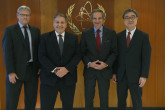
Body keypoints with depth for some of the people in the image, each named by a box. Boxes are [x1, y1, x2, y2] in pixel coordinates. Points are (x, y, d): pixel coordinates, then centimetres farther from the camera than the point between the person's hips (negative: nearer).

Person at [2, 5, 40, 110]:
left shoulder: (36, 30, 11)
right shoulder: (9, 30, -1)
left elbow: (39, 50, 12)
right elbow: (7, 52, -7)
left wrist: (40, 67, 2)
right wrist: (10, 72, -14)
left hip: (32, 70, 4)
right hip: (16, 70, -3)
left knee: (31, 101, 10)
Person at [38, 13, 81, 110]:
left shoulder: (74, 38, 8)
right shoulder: (45, 37, 3)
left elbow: (78, 55, 0)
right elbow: (42, 56, -4)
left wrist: (67, 68, -14)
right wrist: (54, 70, -15)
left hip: (68, 79, 2)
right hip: (49, 78, -2)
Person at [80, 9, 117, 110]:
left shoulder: (111, 33, 0)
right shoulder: (85, 33, 0)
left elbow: (114, 52, 1)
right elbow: (82, 52, 2)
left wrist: (106, 64, -13)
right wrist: (89, 63, -14)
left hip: (105, 70, 0)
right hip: (89, 70, 0)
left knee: (104, 99, 11)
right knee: (88, 99, 11)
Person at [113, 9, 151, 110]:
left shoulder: (144, 36, -2)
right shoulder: (119, 36, 6)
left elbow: (146, 57, -6)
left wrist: (144, 76, -12)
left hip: (135, 75, -2)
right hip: (121, 75, 3)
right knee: (121, 102, 11)